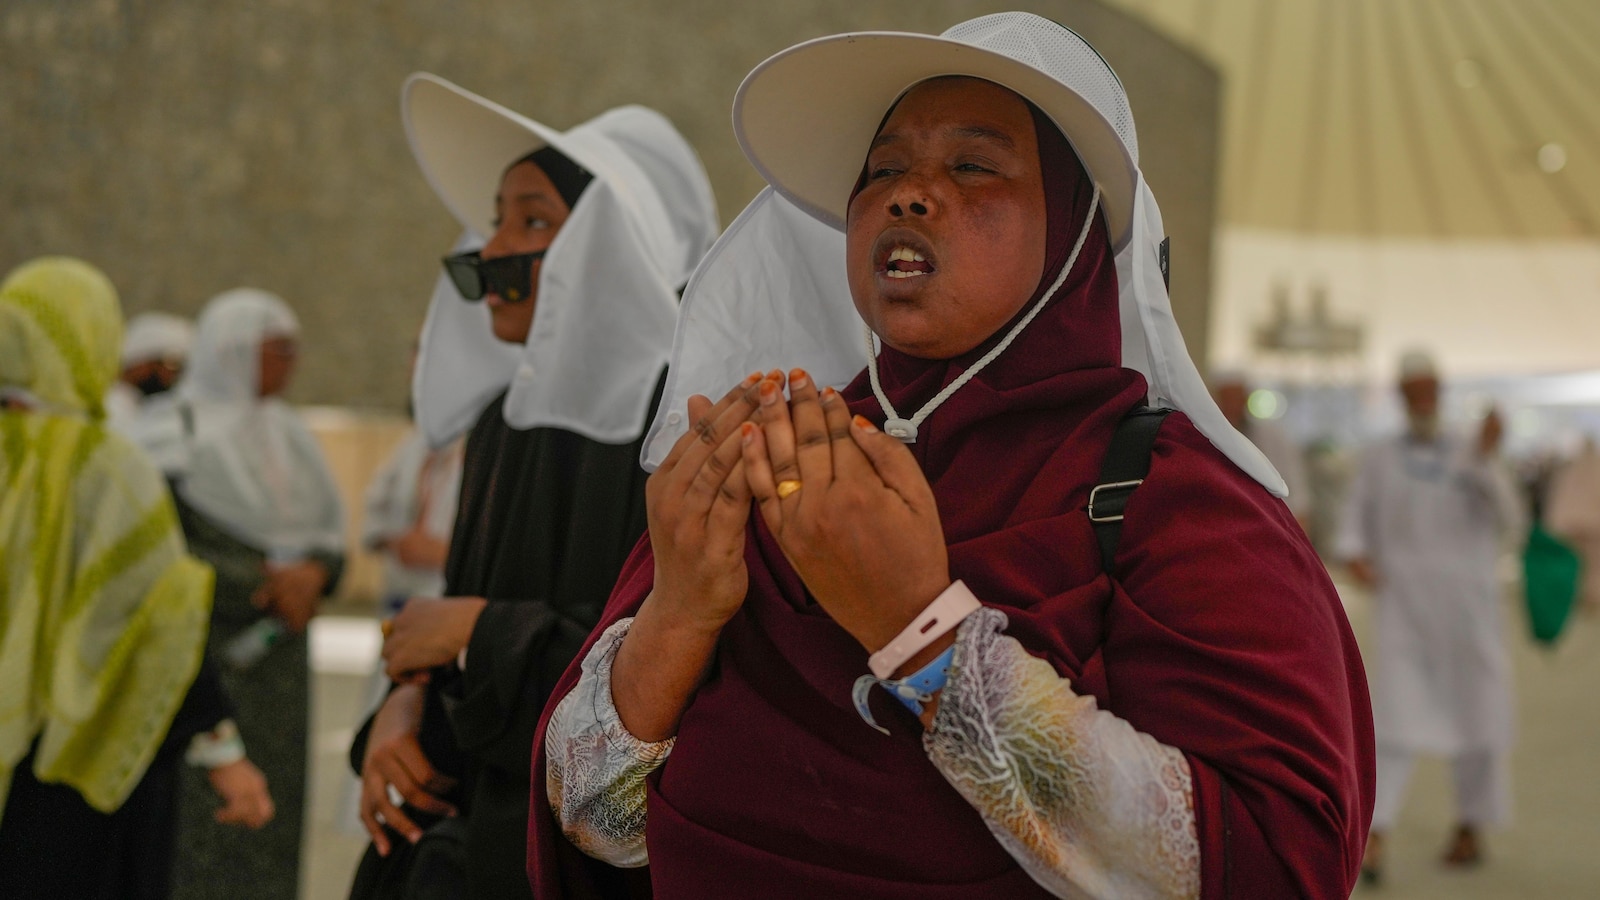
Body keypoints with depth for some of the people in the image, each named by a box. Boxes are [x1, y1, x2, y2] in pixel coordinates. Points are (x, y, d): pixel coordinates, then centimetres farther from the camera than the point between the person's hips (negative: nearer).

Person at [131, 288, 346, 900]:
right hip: (197, 657, -6)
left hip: (273, 657, 6)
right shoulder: (175, 429, -7)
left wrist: (312, 575, -11)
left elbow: (328, 535, 11)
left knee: (266, 822, 4)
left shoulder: (285, 433, 13)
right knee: (195, 833, -7)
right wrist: (272, 580, -15)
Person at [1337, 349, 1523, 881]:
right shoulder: (1378, 460, 6)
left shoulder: (1470, 457, 5)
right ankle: (1373, 838, -18)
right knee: (1394, 719, -12)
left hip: (1467, 605, 1)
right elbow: (1355, 523, 4)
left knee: (1475, 718, 8)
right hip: (1404, 608, -1)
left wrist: (1487, 459, -18)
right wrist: (1354, 555, -17)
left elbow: (1509, 521, -6)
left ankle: (1471, 830, 25)